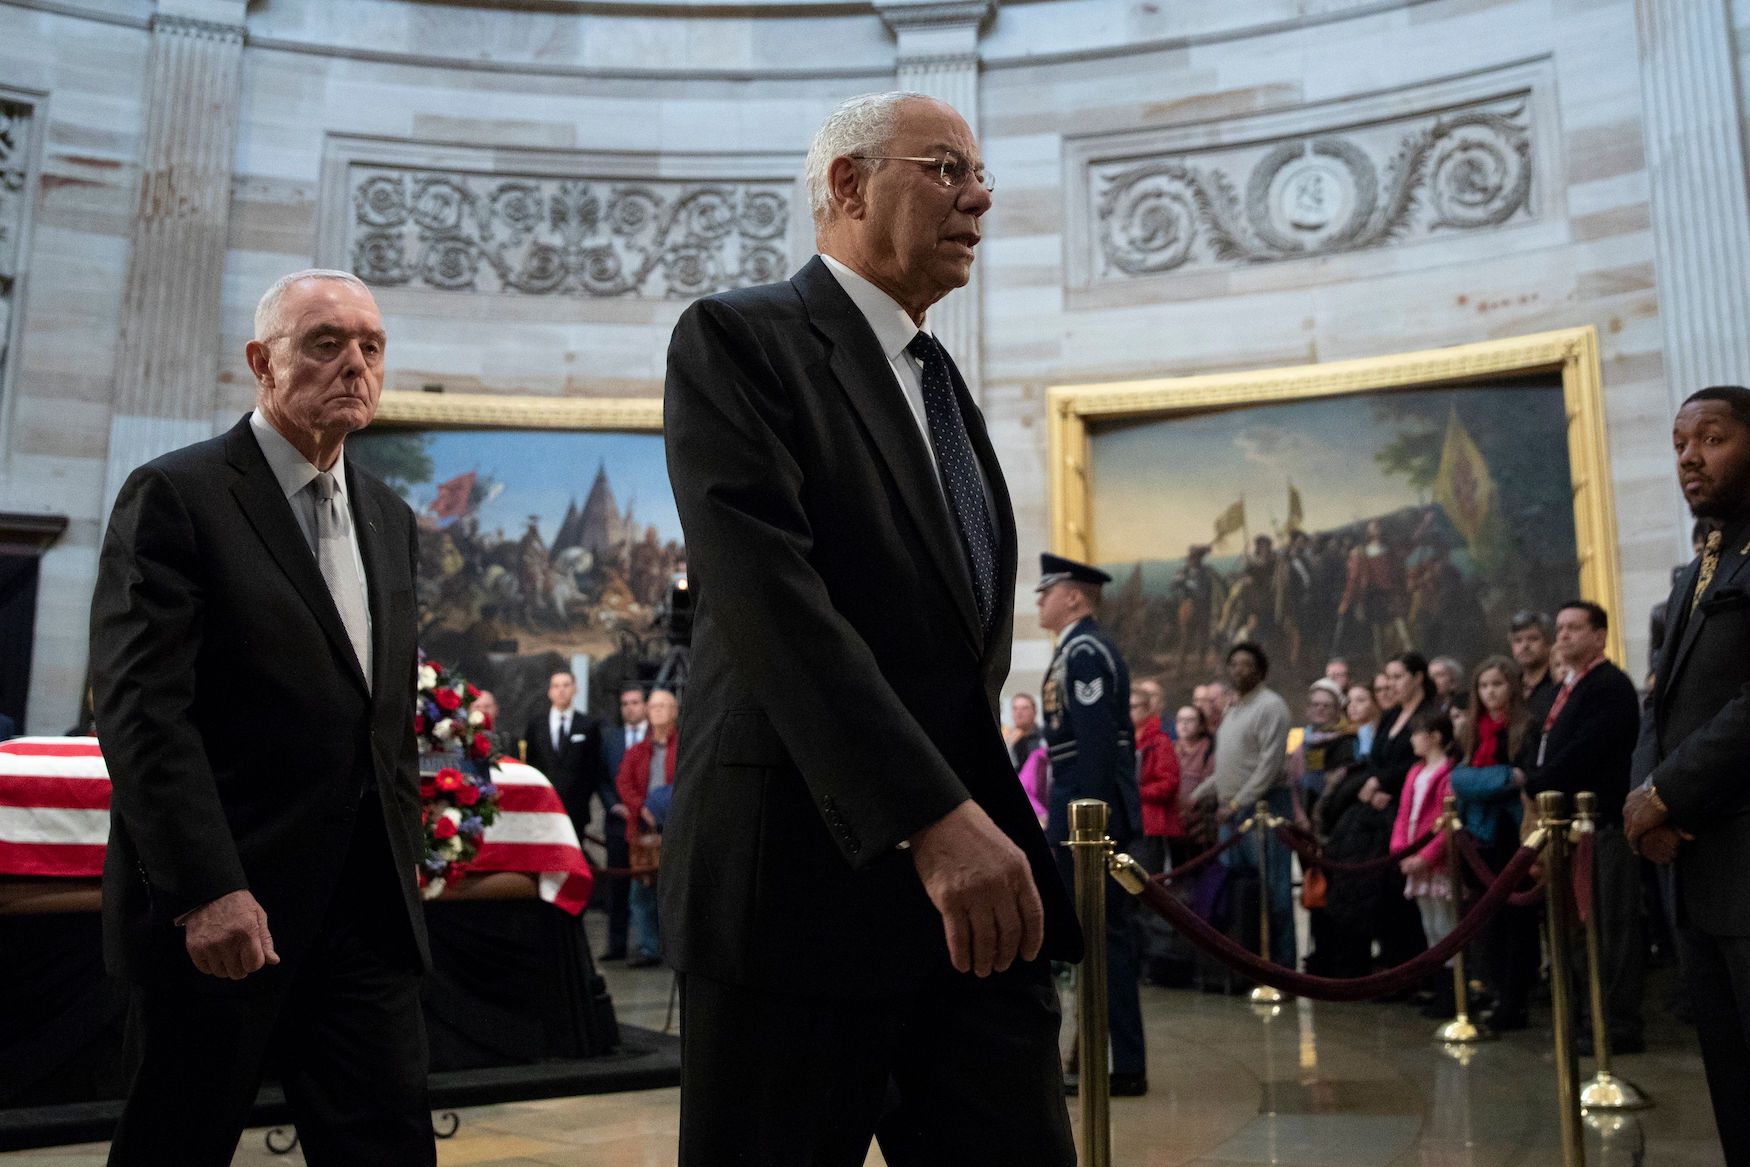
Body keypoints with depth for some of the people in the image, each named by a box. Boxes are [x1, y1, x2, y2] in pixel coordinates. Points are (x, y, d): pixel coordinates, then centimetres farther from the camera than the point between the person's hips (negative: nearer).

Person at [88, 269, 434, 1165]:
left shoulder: (389, 517, 14)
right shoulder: (175, 494, -7)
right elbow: (140, 706, -15)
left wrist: (403, 851, 12)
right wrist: (205, 890, -21)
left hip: (366, 908, 6)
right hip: (218, 909, -5)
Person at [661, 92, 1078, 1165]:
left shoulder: (943, 383, 20)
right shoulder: (737, 339, -5)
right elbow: (770, 595, -19)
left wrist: (984, 811, 9)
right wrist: (932, 816, -25)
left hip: (980, 871, 7)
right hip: (810, 873, -7)